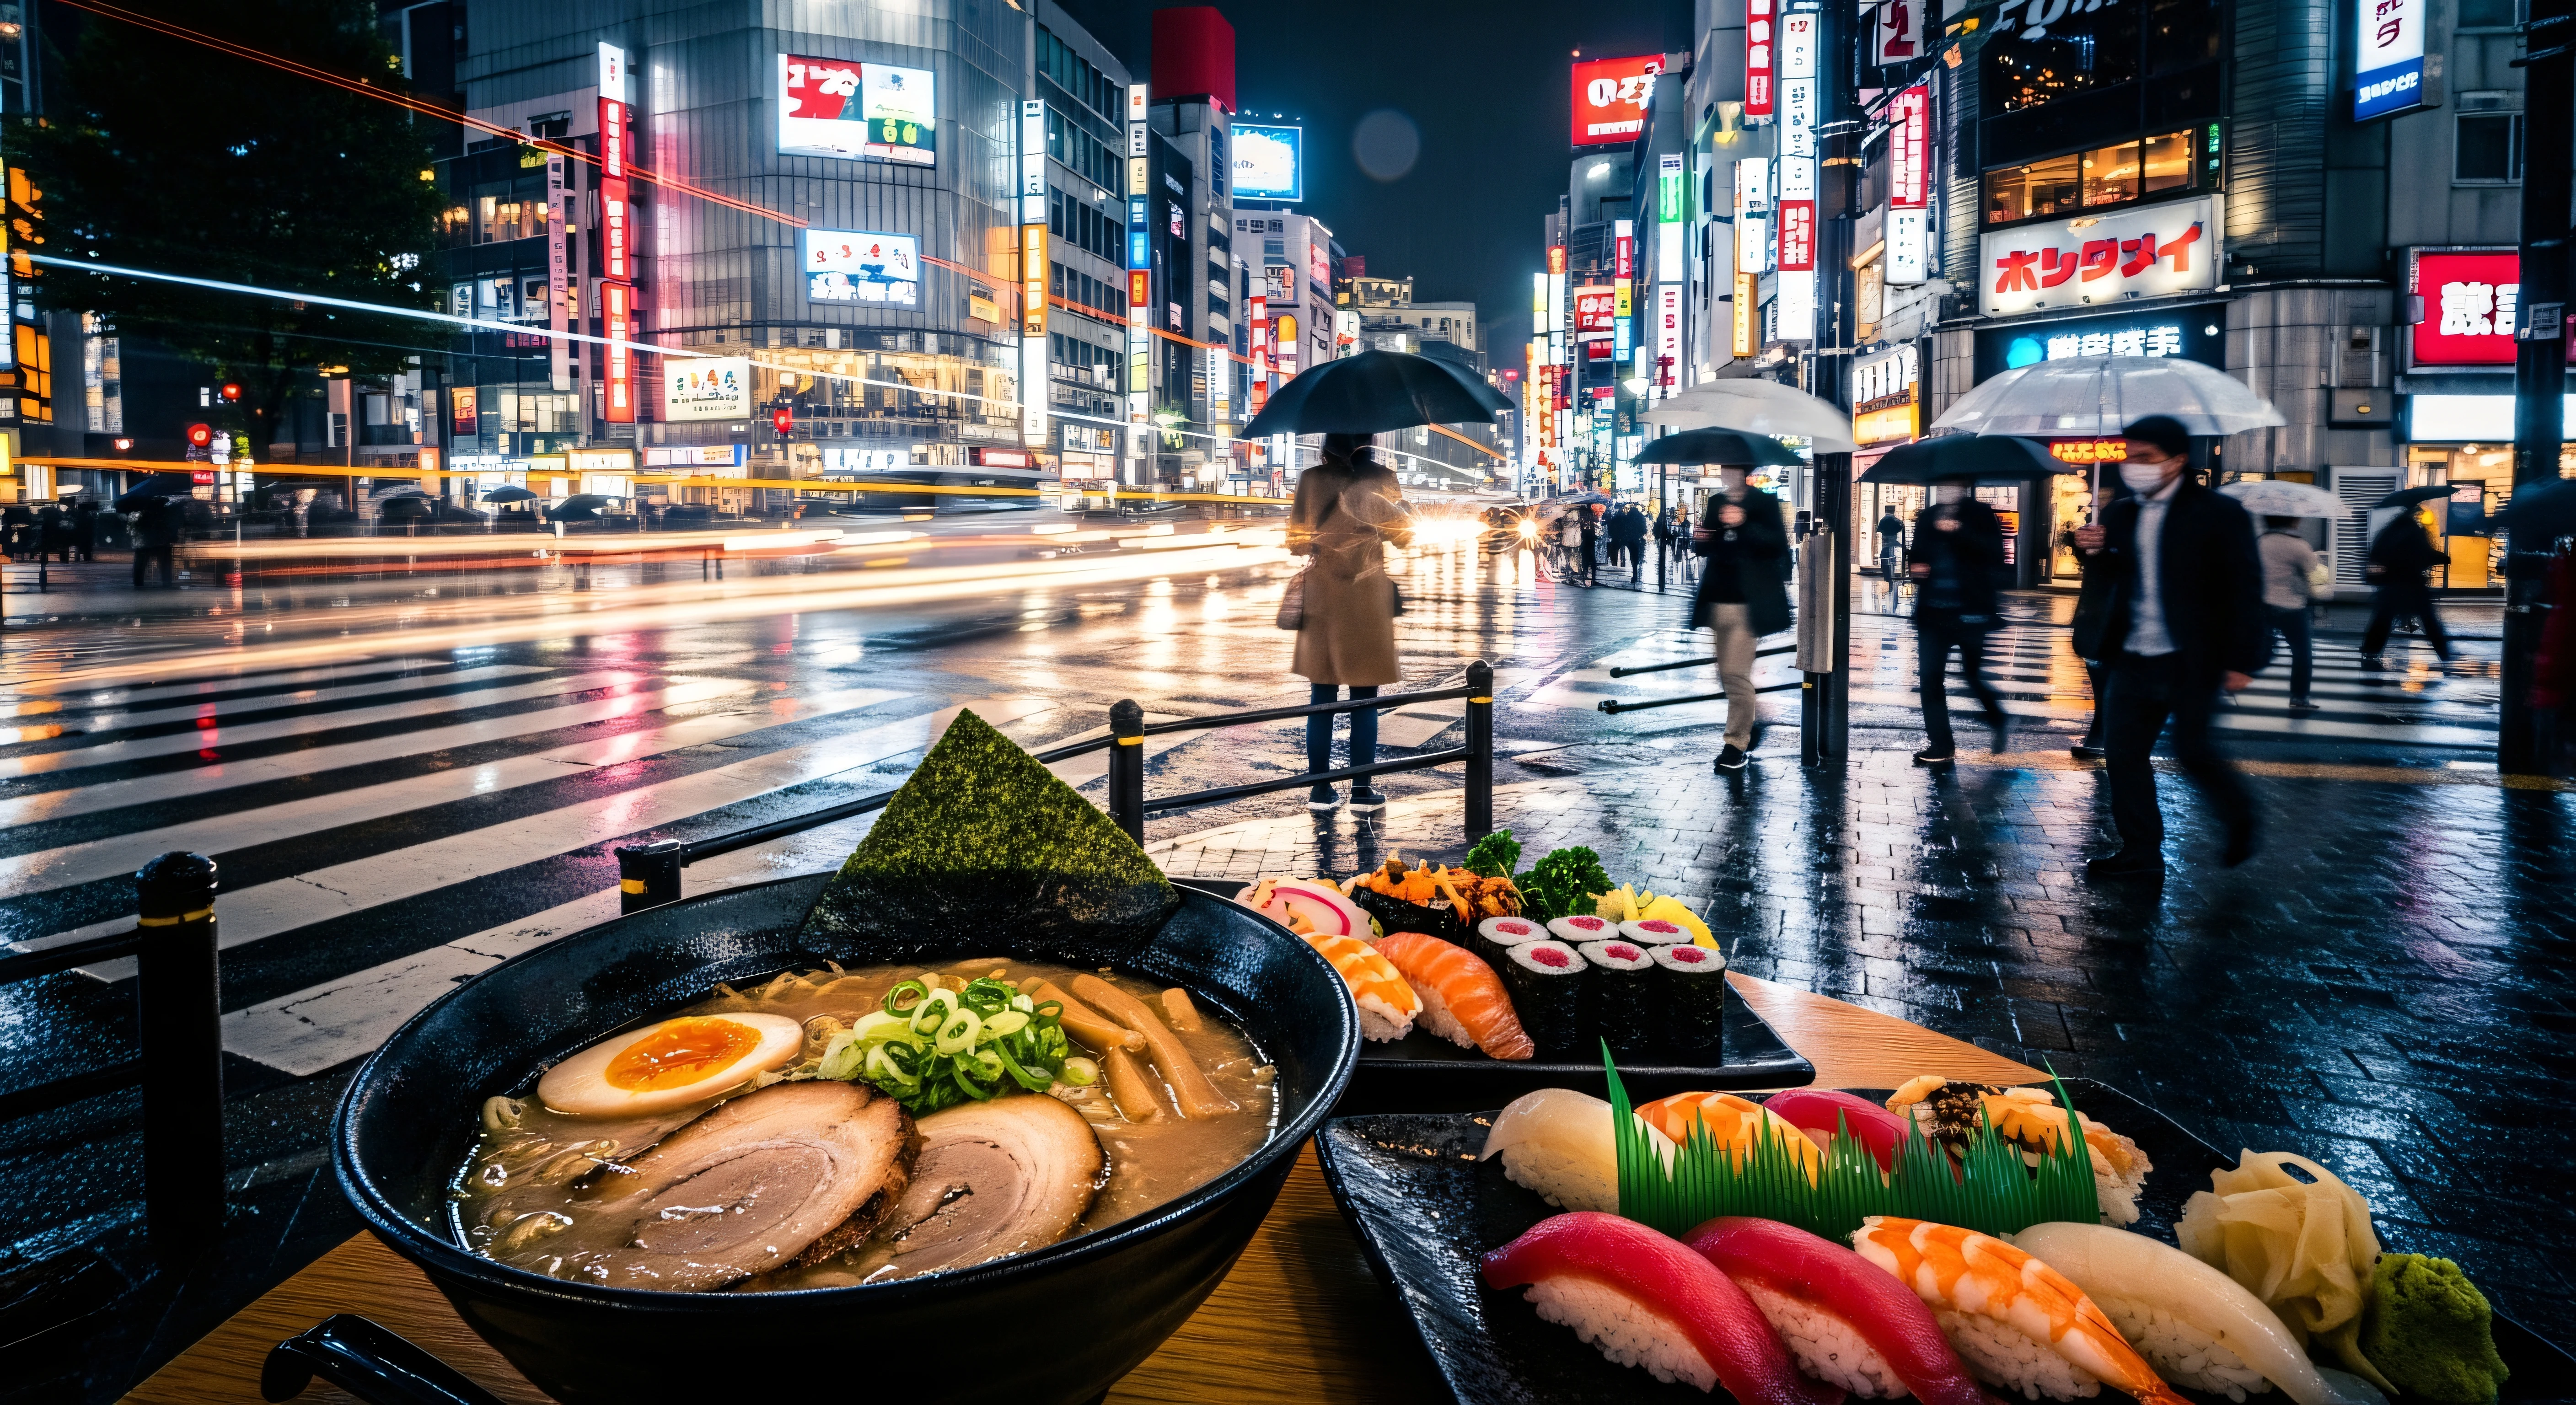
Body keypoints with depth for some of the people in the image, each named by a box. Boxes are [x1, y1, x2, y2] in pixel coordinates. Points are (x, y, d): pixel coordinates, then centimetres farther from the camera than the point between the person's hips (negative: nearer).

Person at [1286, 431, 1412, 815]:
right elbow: (1404, 534, 3)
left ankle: (1321, 791, 9)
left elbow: (1296, 543, 0)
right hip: (1367, 599, -2)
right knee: (1365, 699, 5)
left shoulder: (1311, 480, -2)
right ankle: (1362, 791, 7)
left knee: (1322, 698, 8)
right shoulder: (1380, 480, -5)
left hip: (1321, 598, 2)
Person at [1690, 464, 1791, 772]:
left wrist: (1744, 525, -24)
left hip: (1747, 604, -6)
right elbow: (1703, 548, 19)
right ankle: (1753, 719, 35)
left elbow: (1778, 547, -13)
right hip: (1717, 602, 6)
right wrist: (1699, 539, -5)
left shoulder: (1764, 503, -3)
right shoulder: (1715, 503, 12)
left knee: (1736, 673, -9)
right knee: (1727, 673, 13)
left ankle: (1736, 744, 0)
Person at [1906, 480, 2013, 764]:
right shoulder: (1928, 518, 12)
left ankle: (2000, 721, 31)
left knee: (1975, 676, 2)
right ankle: (1940, 747, 9)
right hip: (1932, 613, 5)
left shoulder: (1981, 515, -2)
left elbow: (1993, 553, -17)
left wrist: (1959, 531, -27)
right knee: (1929, 680, 1)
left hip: (1969, 612, -5)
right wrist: (1915, 567, 1)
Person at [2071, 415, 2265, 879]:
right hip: (2134, 660, 6)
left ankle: (2240, 819, 29)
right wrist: (2096, 551, -6)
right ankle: (2141, 853, 13)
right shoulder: (2121, 514, 9)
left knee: (2191, 749, -1)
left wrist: (2243, 660, -13)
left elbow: (2245, 589, -9)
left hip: (2191, 661, -6)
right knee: (2122, 752, 3)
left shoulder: (2220, 513, -7)